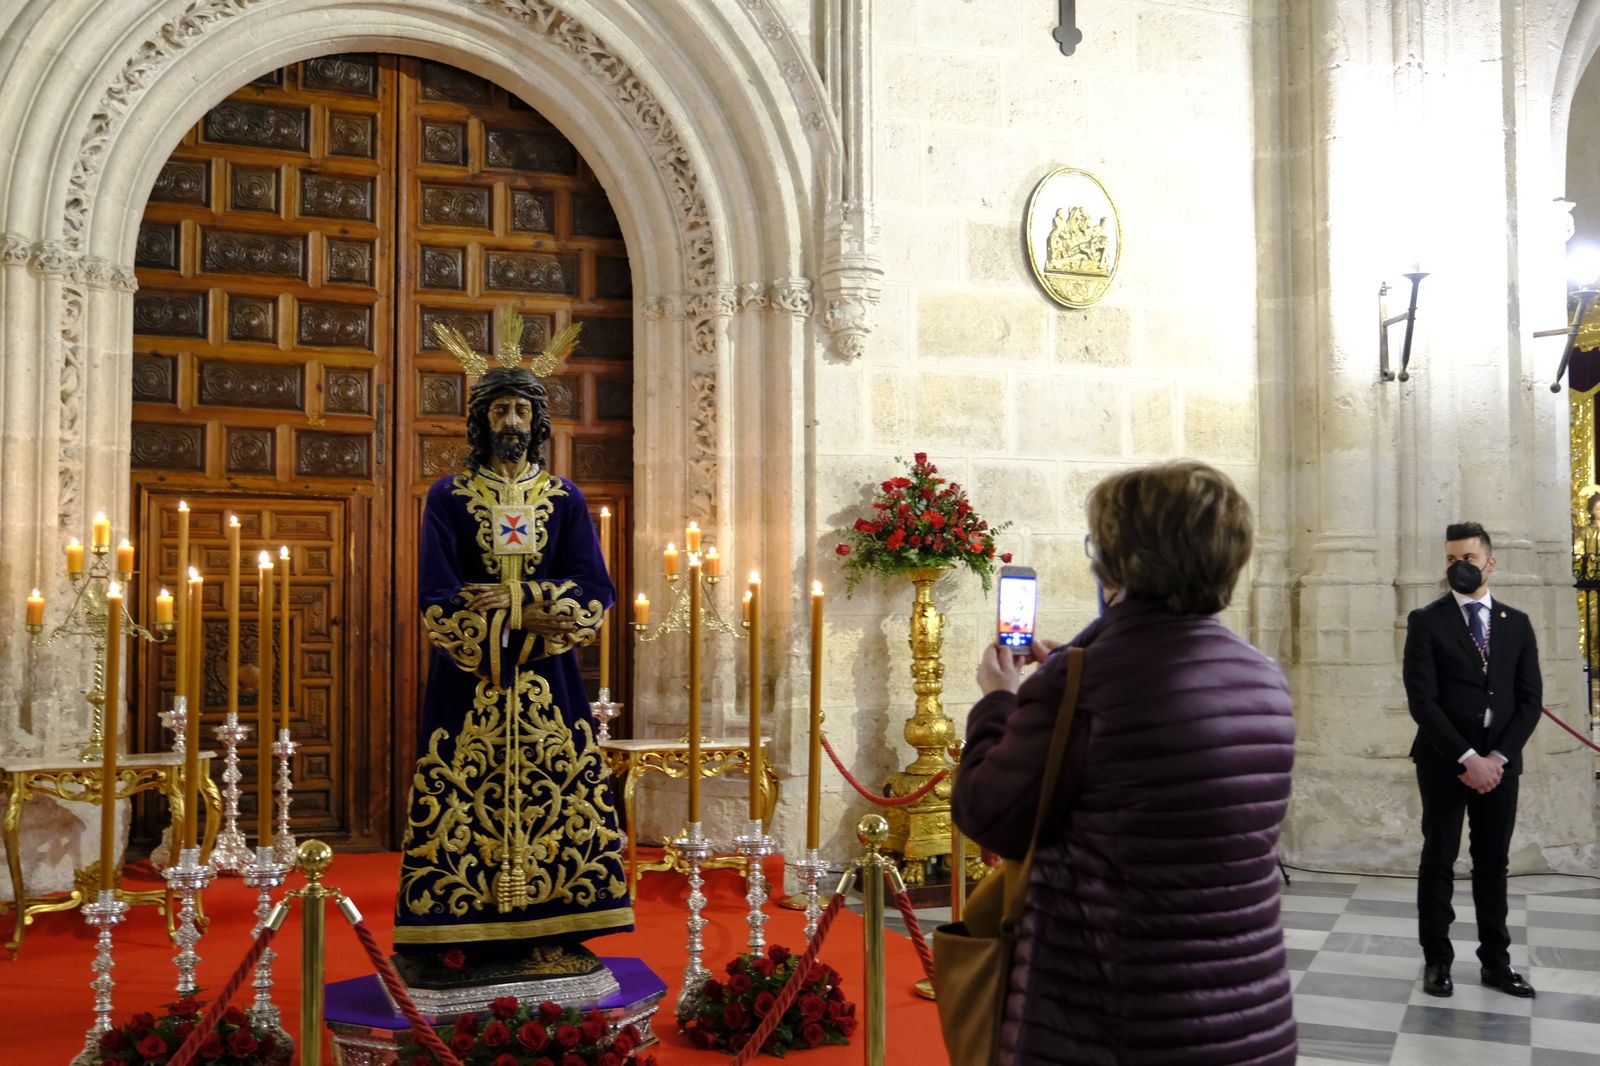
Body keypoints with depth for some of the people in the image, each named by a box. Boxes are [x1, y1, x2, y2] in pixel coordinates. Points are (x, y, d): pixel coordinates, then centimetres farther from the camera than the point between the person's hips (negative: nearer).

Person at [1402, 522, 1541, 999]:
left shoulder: (1516, 623, 7)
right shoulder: (1426, 621, -4)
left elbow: (1530, 698, 3)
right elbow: (1422, 699, -11)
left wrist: (1498, 756, -9)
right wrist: (1467, 757, -17)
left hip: (1500, 761, 3)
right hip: (1445, 760, -3)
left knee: (1493, 863, 11)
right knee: (1438, 862, 4)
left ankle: (1495, 961, 21)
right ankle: (1437, 960, 13)